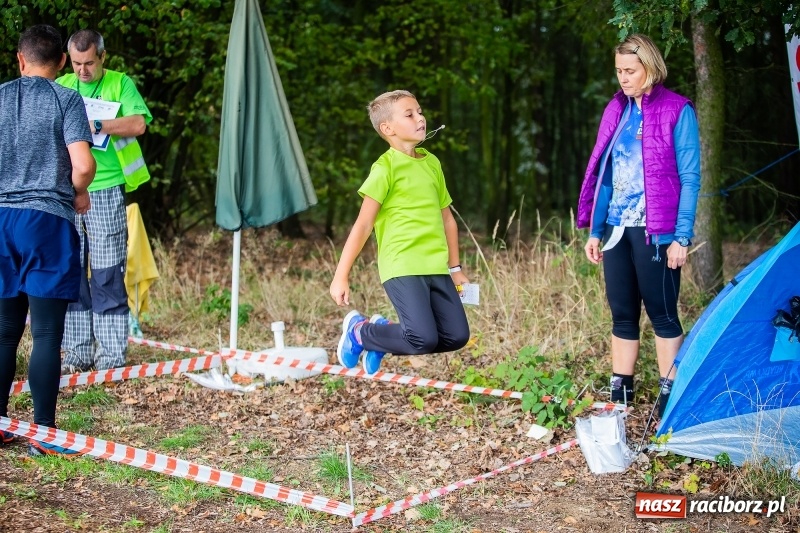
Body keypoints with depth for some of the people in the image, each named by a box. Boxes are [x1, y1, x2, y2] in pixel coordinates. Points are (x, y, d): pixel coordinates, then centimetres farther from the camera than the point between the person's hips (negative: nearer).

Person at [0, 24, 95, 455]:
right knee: (46, 333, -1)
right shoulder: (66, 100, -3)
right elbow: (83, 164, -14)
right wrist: (79, 194, 7)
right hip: (48, 221, -4)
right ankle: (43, 433, 2)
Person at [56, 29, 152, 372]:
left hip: (106, 190, -4)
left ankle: (112, 353, 3)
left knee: (107, 274, -3)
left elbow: (138, 124, -10)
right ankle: (78, 351, 11)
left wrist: (95, 126, -19)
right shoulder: (60, 87, 14)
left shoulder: (120, 84, 5)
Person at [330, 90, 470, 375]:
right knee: (424, 339, -18)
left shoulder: (432, 163, 14)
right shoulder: (386, 167, -7)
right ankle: (360, 332, 10)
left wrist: (455, 268, 23)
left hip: (436, 268, 7)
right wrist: (341, 276, -13)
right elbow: (363, 225, -10)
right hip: (402, 268, -7)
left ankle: (384, 332, 20)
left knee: (456, 336, -1)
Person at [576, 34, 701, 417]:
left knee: (662, 313, 0)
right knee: (622, 313, 10)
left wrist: (682, 236, -13)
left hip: (655, 231, -6)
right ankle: (619, 395, 18)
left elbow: (689, 178, -8)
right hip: (617, 228, 6)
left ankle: (669, 399, 7)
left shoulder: (677, 110, -6)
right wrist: (594, 230, 11)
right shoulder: (616, 110, 11)